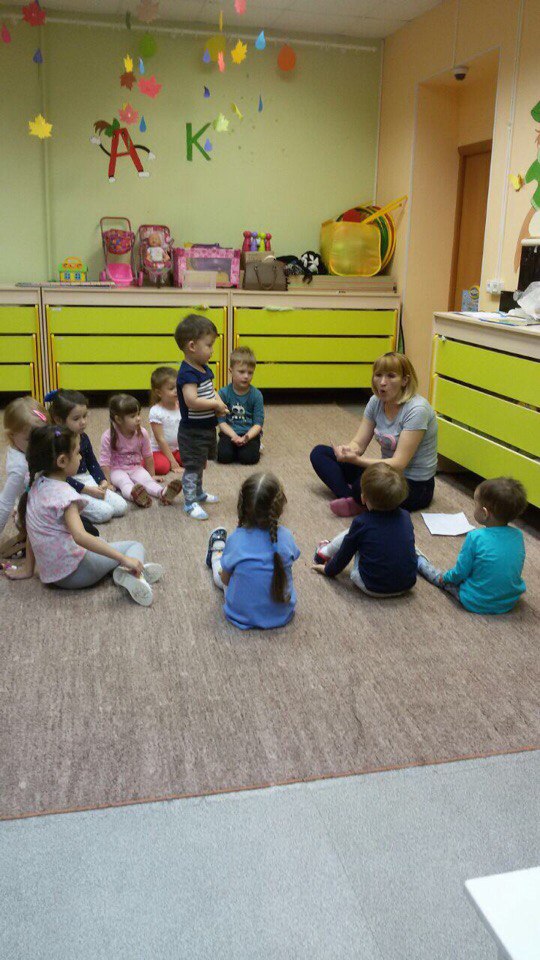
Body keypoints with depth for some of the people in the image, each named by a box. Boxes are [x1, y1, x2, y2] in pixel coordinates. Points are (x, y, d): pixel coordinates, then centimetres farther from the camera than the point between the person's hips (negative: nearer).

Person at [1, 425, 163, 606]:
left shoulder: (37, 484, 4)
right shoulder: (63, 493, -21)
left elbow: (30, 530, 12)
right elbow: (79, 536, -34)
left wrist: (28, 567, 21)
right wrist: (123, 558, -35)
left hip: (51, 574, 8)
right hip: (75, 572, -8)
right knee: (136, 545, 1)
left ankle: (130, 570, 4)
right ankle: (132, 575, -28)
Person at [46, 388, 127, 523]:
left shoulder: (83, 438, 5)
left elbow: (92, 463, 18)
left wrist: (103, 481, 1)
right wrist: (87, 490, -20)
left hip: (86, 480, 8)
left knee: (121, 507, -3)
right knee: (105, 512, -23)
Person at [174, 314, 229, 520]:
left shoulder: (204, 369, 5)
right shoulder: (188, 373, -25)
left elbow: (210, 390, 18)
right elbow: (192, 401, -35)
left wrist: (219, 404, -4)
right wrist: (216, 404, -23)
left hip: (206, 428, 9)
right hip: (193, 431, -9)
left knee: (200, 464, 24)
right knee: (192, 466, 0)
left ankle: (198, 493, 41)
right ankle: (189, 503, 11)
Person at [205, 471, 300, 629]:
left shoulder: (235, 540, -23)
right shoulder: (286, 536, -18)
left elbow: (225, 579, -7)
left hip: (242, 617, -2)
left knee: (221, 572, 24)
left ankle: (216, 554, 56)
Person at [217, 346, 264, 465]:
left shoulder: (256, 395, -3)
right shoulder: (223, 393, -4)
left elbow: (258, 423, -6)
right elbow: (221, 421, -5)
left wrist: (246, 437, -24)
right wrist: (235, 436, -21)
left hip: (250, 433, -1)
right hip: (229, 432, 1)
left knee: (249, 457, -27)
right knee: (223, 455, -24)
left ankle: (255, 446, 9)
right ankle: (234, 445, 10)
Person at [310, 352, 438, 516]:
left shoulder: (416, 410, -22)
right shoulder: (376, 401, -1)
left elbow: (399, 464, -25)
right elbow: (359, 443, -1)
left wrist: (356, 460, -33)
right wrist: (348, 450, -26)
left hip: (415, 484, -8)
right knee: (319, 453, -1)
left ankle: (356, 503, -7)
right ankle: (351, 499, -21)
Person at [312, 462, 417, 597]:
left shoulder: (361, 523, -13)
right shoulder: (405, 517, -2)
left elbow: (345, 554, 1)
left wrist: (329, 570, 21)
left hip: (373, 589, -4)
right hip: (408, 585, 4)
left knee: (348, 536, 12)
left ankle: (324, 553, 31)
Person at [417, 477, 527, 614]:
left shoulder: (475, 537, -22)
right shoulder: (518, 536, -8)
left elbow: (460, 573, -14)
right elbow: (516, 569, 8)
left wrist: (445, 577, 7)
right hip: (511, 602, 4)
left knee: (443, 578, 21)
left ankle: (419, 561, 44)